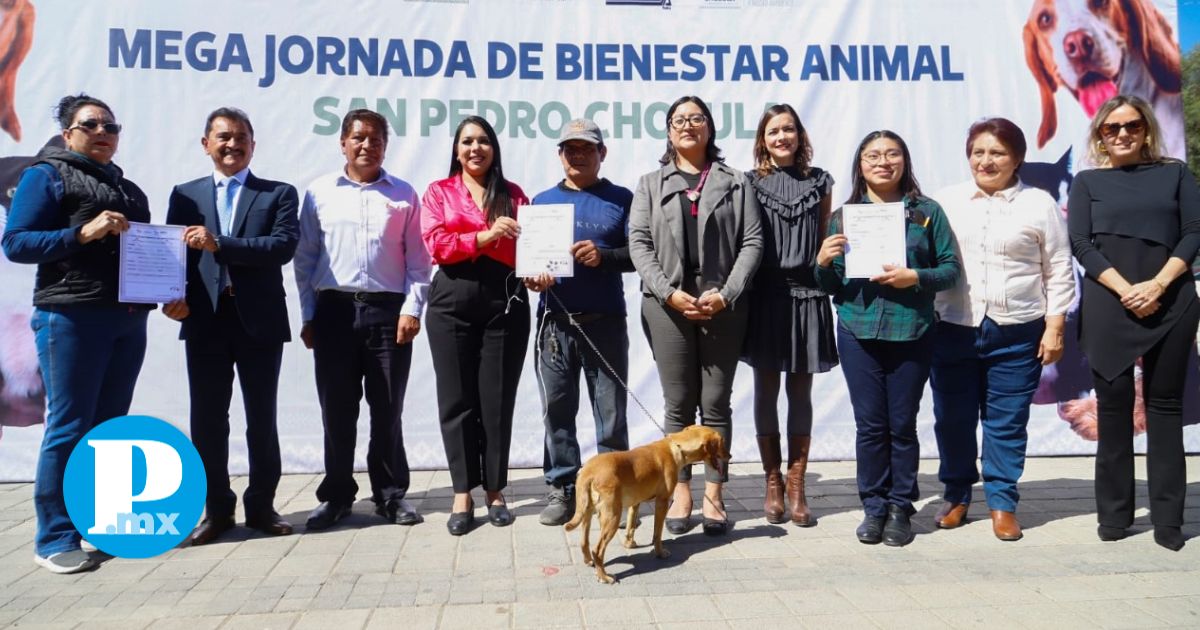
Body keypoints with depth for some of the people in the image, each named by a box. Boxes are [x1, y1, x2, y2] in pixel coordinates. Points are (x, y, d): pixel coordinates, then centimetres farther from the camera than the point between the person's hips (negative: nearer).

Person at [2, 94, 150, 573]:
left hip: (128, 319, 6)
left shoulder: (128, 189, 20)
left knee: (110, 426, 11)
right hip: (70, 317, -6)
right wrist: (83, 233, -19)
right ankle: (55, 539, 3)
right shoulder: (46, 176, 1)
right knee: (69, 427, -4)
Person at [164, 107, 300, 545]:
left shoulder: (279, 194, 6)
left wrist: (219, 244, -18)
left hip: (260, 320, -2)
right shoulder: (185, 194, 13)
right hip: (205, 320, 2)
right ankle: (216, 507, 18)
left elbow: (284, 245, -10)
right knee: (207, 419, 6)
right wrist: (174, 296, -15)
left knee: (262, 418, 6)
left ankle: (261, 505, 18)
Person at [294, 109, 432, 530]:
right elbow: (305, 258, 7)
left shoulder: (404, 195, 7)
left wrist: (412, 308, -6)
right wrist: (308, 315, 3)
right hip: (334, 310, 1)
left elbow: (418, 259, 4)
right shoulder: (319, 192, 8)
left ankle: (391, 494, 16)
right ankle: (337, 495, 18)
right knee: (336, 408, 5)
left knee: (387, 408, 5)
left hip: (388, 310, 0)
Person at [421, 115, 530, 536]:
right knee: (457, 399, 2)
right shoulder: (439, 192, 10)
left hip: (505, 301, 1)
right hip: (453, 302, 0)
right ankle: (462, 495, 11)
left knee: (498, 399, 2)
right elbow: (436, 244, -4)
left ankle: (495, 492, 14)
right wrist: (486, 236, -15)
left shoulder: (513, 194, 13)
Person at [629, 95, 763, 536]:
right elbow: (639, 242, 3)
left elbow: (752, 242, 3)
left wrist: (726, 293, -11)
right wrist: (670, 292, -11)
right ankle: (680, 494, 10)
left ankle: (713, 496, 9)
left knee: (716, 403, 3)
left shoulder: (735, 183, 12)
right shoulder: (650, 185, 14)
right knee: (678, 404, 3)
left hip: (722, 306, 0)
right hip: (668, 305, 0)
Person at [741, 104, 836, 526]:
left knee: (800, 392, 4)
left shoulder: (819, 182, 10)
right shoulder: (750, 183, 5)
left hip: (807, 294, 1)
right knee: (766, 389, 4)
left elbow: (826, 239, 13)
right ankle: (773, 484, 14)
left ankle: (796, 487, 11)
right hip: (765, 295, -1)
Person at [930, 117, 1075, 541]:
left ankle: (1002, 502, 19)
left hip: (1017, 334, -1)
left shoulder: (1039, 204, 2)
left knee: (1007, 422, 5)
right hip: (952, 330, 2)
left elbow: (1059, 272, 4)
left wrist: (1054, 328, -1)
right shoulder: (946, 202, 6)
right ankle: (956, 495, 26)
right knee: (952, 419, 9)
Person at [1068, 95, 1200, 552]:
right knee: (1114, 406, 2)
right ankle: (1114, 513, 11)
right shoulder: (1087, 182, 9)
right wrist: (1126, 291, -13)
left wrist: (1157, 284, -13)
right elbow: (1081, 245, -1)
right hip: (1108, 306, -1)